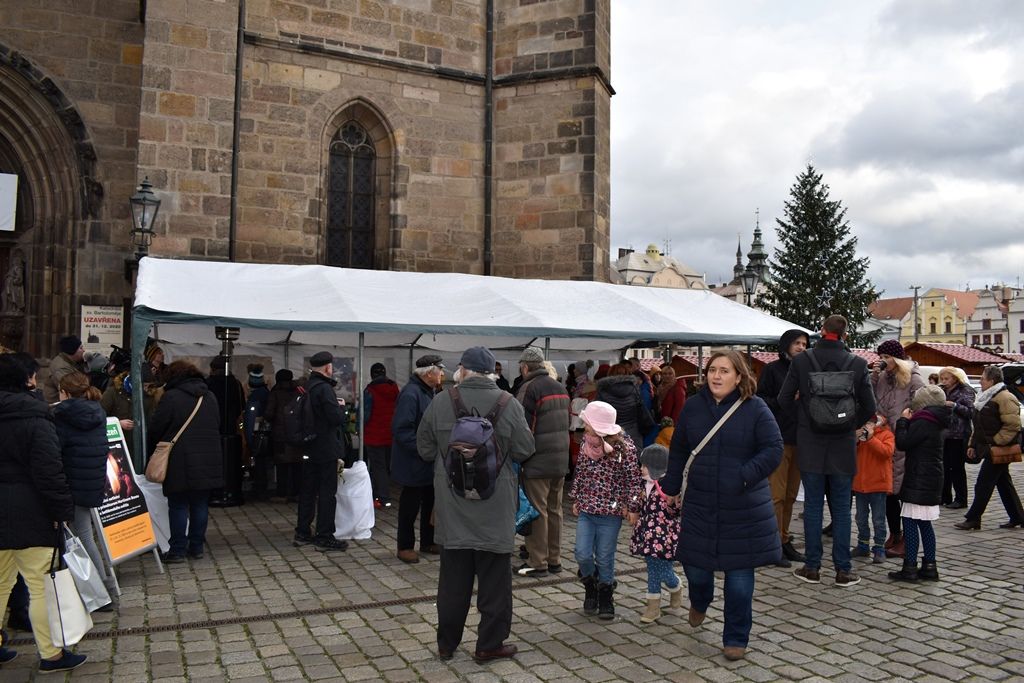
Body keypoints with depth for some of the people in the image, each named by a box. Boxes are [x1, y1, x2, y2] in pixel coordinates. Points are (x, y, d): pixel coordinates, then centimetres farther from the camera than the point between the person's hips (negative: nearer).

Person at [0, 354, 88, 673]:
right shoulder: (35, 420, -12)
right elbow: (49, 473, -17)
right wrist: (63, 511, -12)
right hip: (28, 514, -7)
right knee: (42, 586, 0)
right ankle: (51, 655, 6)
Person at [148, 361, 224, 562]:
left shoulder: (171, 397, -8)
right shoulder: (210, 396, 11)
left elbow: (155, 430, -5)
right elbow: (217, 425, 17)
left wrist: (153, 451, 12)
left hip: (180, 462, -5)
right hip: (208, 461, 5)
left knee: (178, 505, 3)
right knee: (200, 504, 11)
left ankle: (177, 550, 6)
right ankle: (197, 547, 16)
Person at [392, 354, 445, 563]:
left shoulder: (431, 392, 11)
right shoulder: (410, 394, -20)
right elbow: (402, 429, -25)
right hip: (414, 464, -9)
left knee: (430, 503, 17)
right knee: (410, 505, 4)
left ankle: (427, 542, 30)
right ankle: (405, 546, 17)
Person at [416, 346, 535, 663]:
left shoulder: (440, 403, -6)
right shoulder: (509, 405, -11)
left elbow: (425, 450, 3)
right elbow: (524, 450, -4)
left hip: (452, 505, 2)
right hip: (495, 507, -2)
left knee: (453, 578, 14)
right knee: (494, 578, 10)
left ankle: (447, 643, 26)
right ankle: (490, 644, 19)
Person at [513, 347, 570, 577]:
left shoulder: (529, 388, -14)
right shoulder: (560, 387, 13)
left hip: (537, 463, -8)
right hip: (561, 461, 8)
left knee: (537, 512, 0)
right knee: (554, 510, 15)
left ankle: (538, 562, 6)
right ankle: (554, 559, 23)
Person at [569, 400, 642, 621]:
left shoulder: (624, 446, -15)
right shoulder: (586, 441, 0)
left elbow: (634, 478, -8)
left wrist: (633, 507, -7)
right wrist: (576, 499, 16)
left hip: (610, 512, -4)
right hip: (586, 509, 4)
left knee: (605, 558, 5)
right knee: (583, 555, -1)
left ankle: (605, 596, 28)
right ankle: (590, 587, 28)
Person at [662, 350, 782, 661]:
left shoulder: (755, 408, -7)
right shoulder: (693, 407, 2)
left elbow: (773, 449, -9)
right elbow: (678, 450, 11)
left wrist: (744, 476, -20)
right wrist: (671, 488, 11)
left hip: (743, 507, -3)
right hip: (700, 504, 3)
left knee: (739, 575, 4)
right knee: (695, 564, 10)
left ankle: (736, 639, 24)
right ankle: (699, 602, 47)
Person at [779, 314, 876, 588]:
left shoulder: (801, 360, -6)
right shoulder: (857, 363, -4)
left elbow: (784, 400, -3)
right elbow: (869, 407, 0)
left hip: (810, 445, 0)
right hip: (843, 446, 0)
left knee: (812, 506, 8)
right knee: (841, 508, 8)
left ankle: (812, 567, 13)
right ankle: (843, 570, 13)